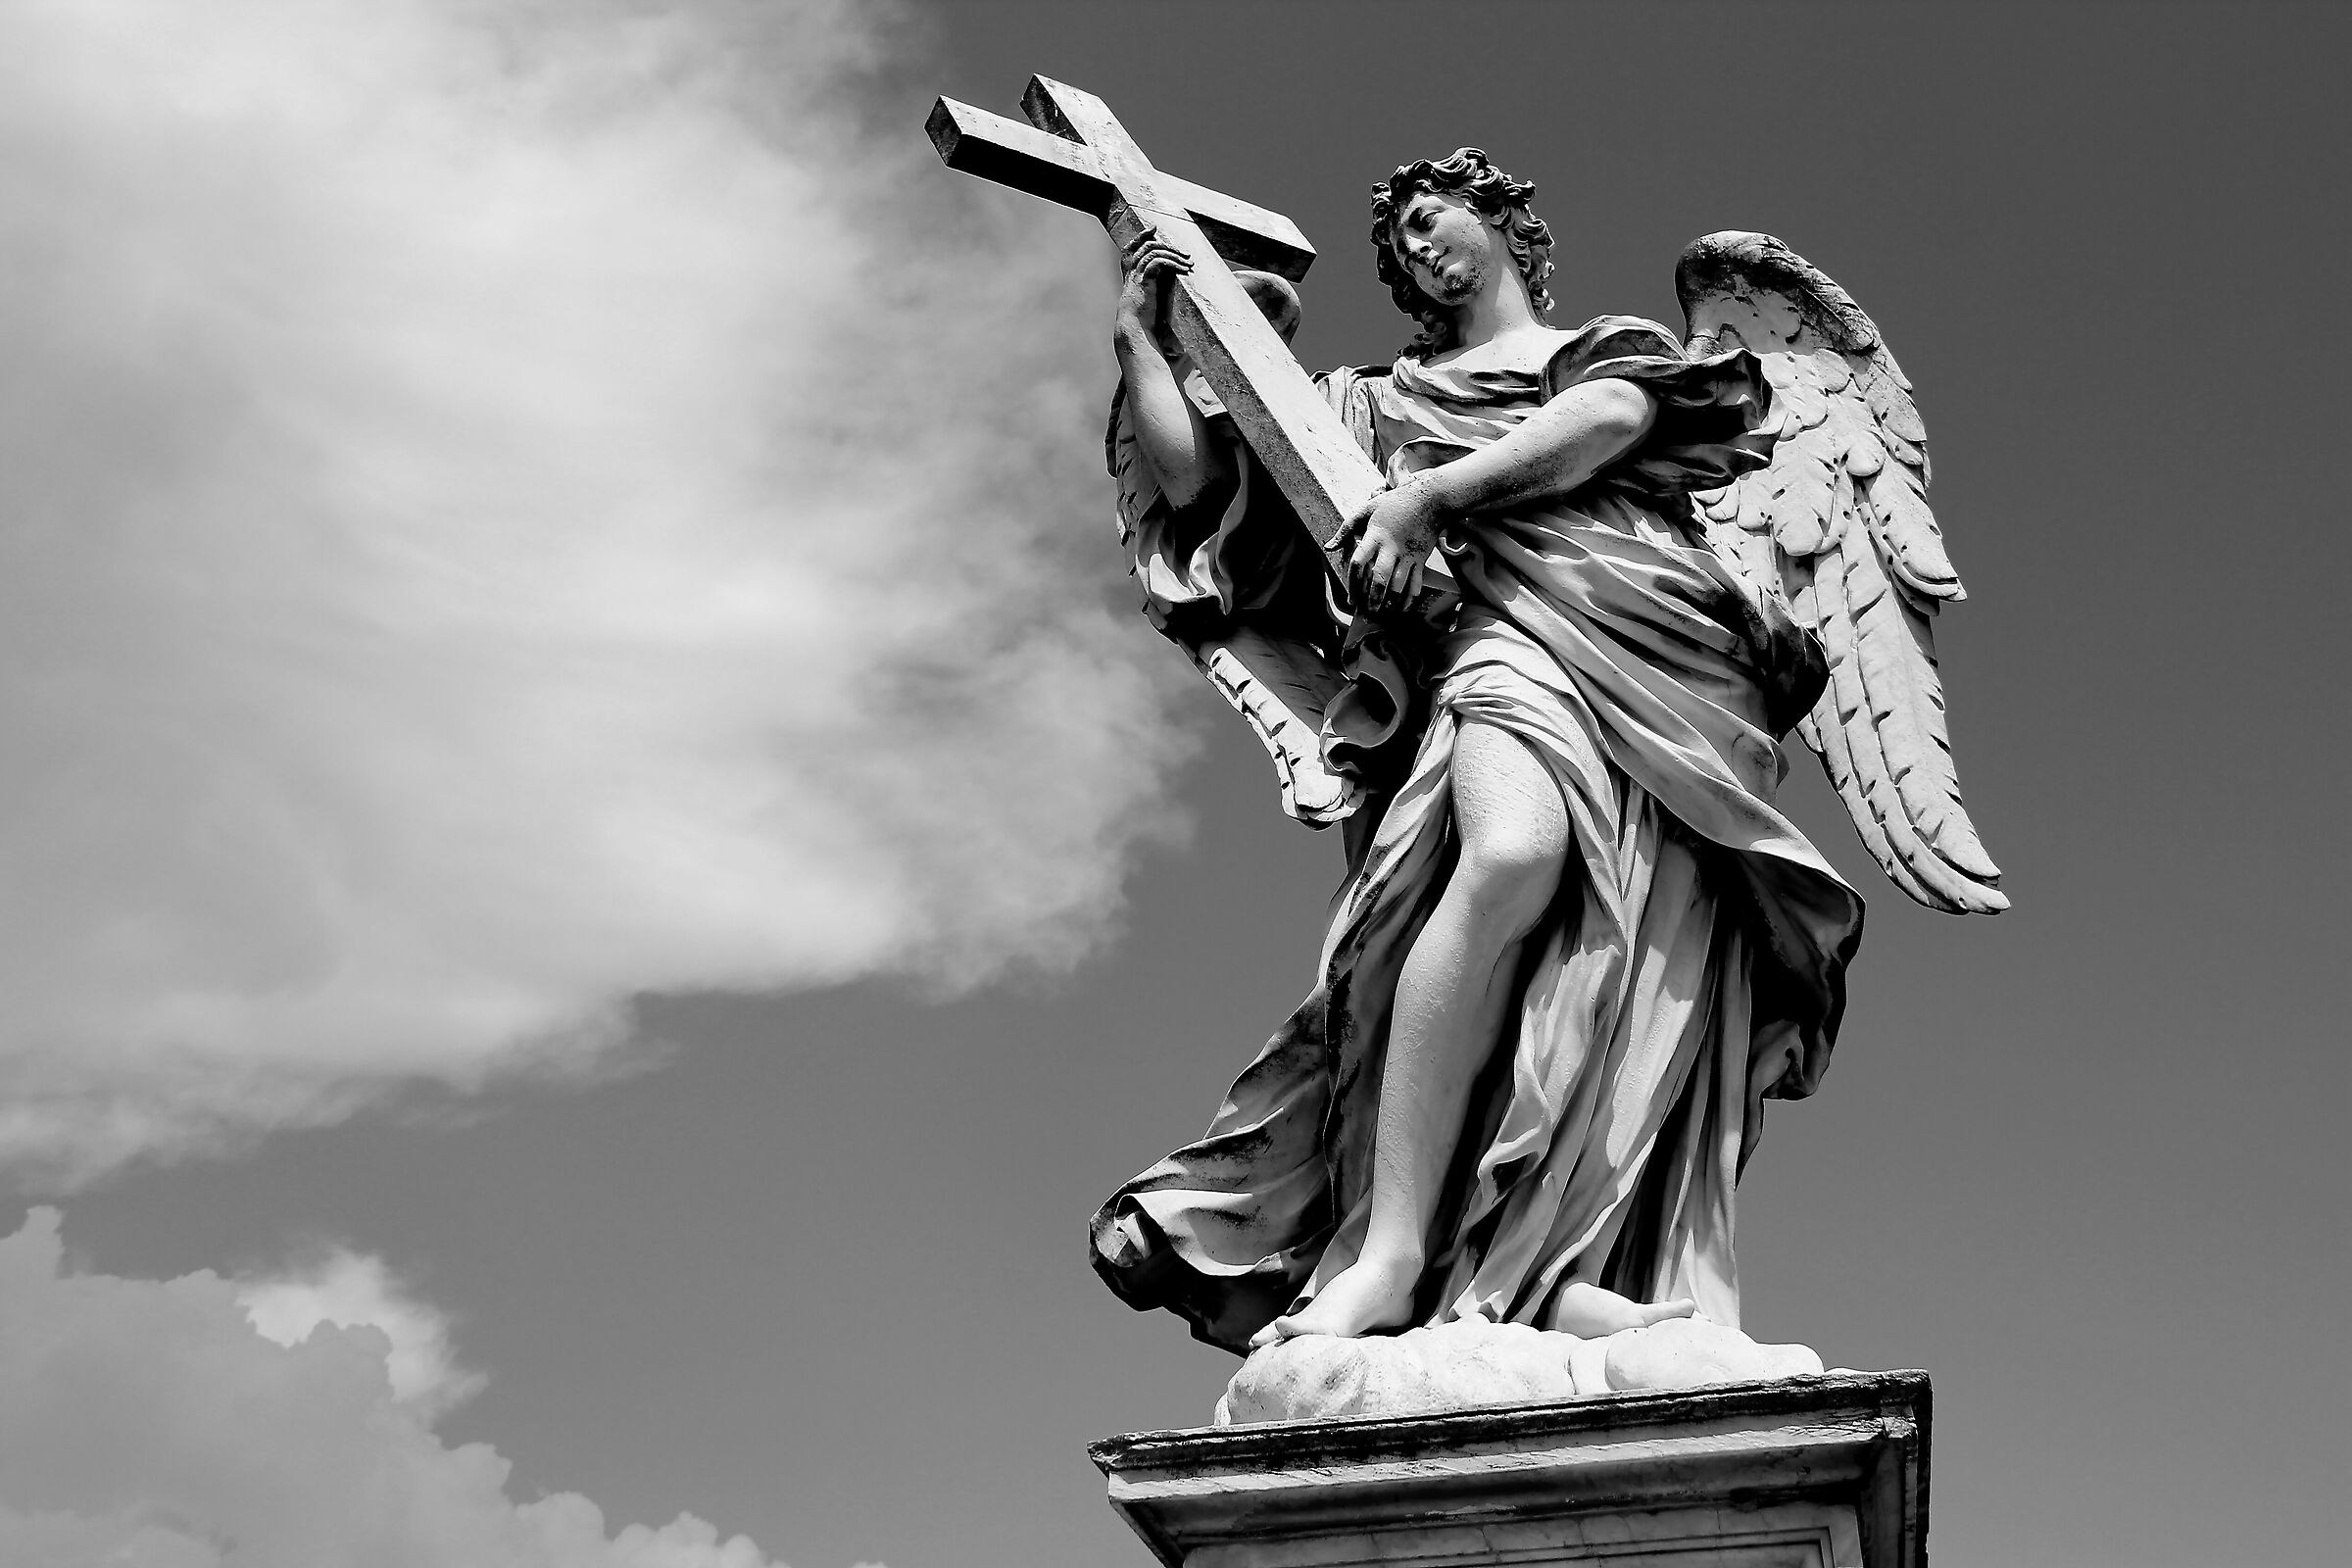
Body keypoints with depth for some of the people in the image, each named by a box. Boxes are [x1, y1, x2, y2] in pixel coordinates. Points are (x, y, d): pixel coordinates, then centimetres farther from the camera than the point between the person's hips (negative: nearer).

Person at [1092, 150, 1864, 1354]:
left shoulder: (1626, 344, 30)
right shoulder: (1386, 401, 32)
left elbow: (1601, 426, 4)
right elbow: (1192, 474, 26)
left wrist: (1426, 494, -5)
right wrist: (1139, 331, 27)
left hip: (1687, 666, 2)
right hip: (1516, 631, -2)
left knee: (1658, 977, -19)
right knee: (1513, 851, -35)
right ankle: (1386, 1255, -40)